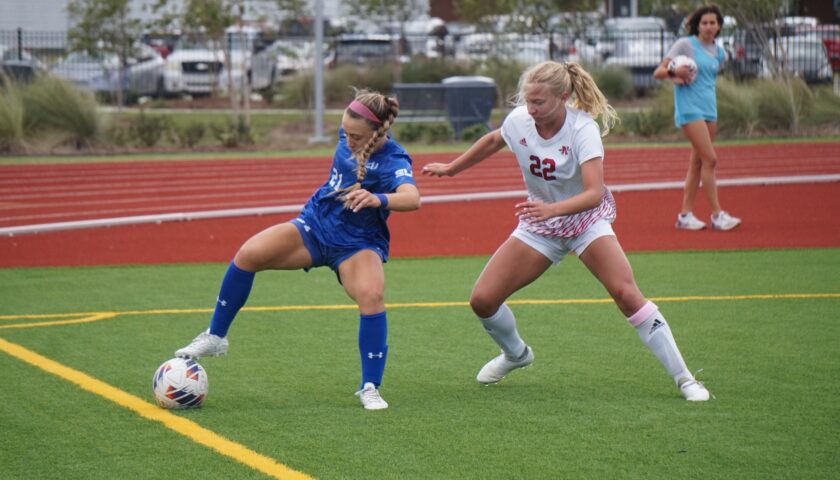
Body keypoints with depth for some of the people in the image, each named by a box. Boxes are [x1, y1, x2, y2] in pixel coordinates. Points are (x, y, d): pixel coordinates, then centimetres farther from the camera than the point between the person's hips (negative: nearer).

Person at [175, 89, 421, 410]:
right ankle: (215, 337, 1)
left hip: (358, 244, -5)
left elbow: (412, 198, -47)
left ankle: (370, 388, -18)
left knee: (371, 295, -33)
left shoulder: (393, 161, -26)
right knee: (248, 254, -16)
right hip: (315, 225, 5)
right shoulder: (348, 135, -8)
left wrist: (378, 199, -65)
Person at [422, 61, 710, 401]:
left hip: (586, 219, -4)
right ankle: (516, 354, 29)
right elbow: (493, 141, 13)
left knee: (626, 293, -25)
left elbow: (594, 193, -38)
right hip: (539, 224, 5)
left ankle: (683, 378, -15)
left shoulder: (583, 129, -27)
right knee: (482, 300, -4)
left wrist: (552, 209, -53)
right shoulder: (519, 120, -13)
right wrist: (451, 168, 19)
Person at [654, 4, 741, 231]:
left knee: (697, 163, 7)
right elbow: (658, 73, -7)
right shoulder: (685, 44, -5)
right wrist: (673, 71, -29)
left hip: (709, 108, 7)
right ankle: (717, 215, -13)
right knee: (710, 159, -14)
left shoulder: (718, 52, 13)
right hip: (690, 108, -7)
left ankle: (685, 214, 12)